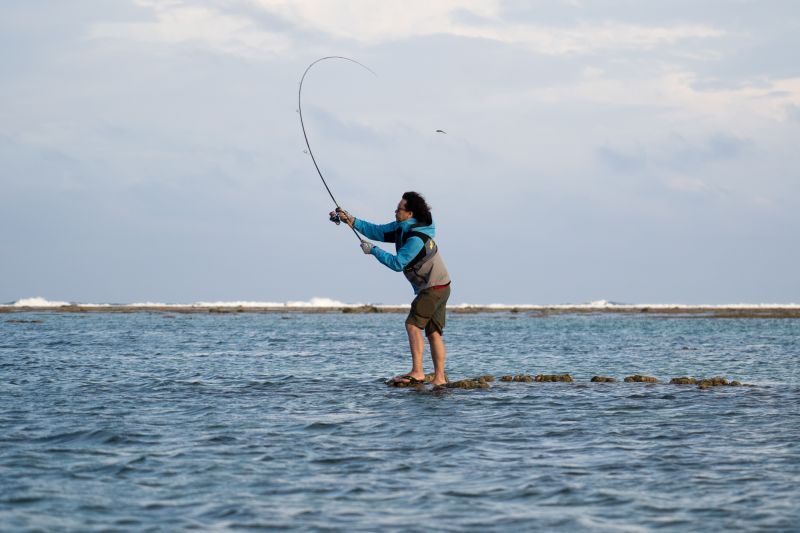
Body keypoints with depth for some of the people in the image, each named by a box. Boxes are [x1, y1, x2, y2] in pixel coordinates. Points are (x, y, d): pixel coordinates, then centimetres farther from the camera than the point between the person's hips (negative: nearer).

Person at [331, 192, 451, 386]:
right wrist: (351, 220, 4)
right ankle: (439, 378, 6)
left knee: (413, 324, -15)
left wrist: (373, 250, -15)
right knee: (433, 332, 7)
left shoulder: (417, 238, -24)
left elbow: (398, 263, -23)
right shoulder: (401, 227, 7)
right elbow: (377, 231, 11)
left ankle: (417, 372, -18)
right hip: (436, 288, 10)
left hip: (435, 288, -10)